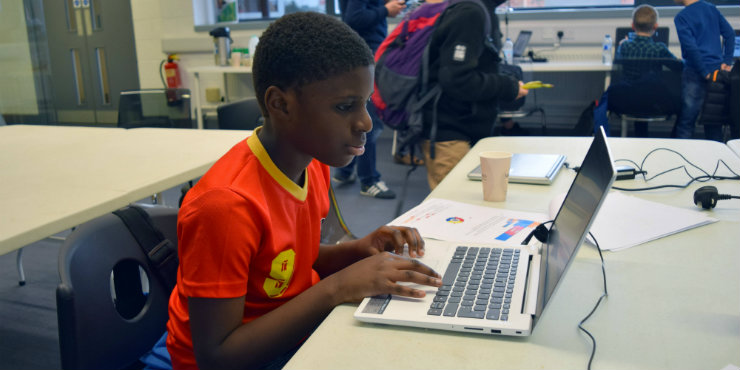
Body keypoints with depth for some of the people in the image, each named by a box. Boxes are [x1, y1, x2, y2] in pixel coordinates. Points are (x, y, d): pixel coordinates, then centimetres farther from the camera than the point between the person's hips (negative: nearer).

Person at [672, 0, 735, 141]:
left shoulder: (681, 17, -9)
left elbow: (691, 47, -17)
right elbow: (730, 33, 10)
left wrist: (705, 73, -11)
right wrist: (726, 62, 7)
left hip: (697, 73, -7)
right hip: (718, 70, 7)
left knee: (686, 121, -3)